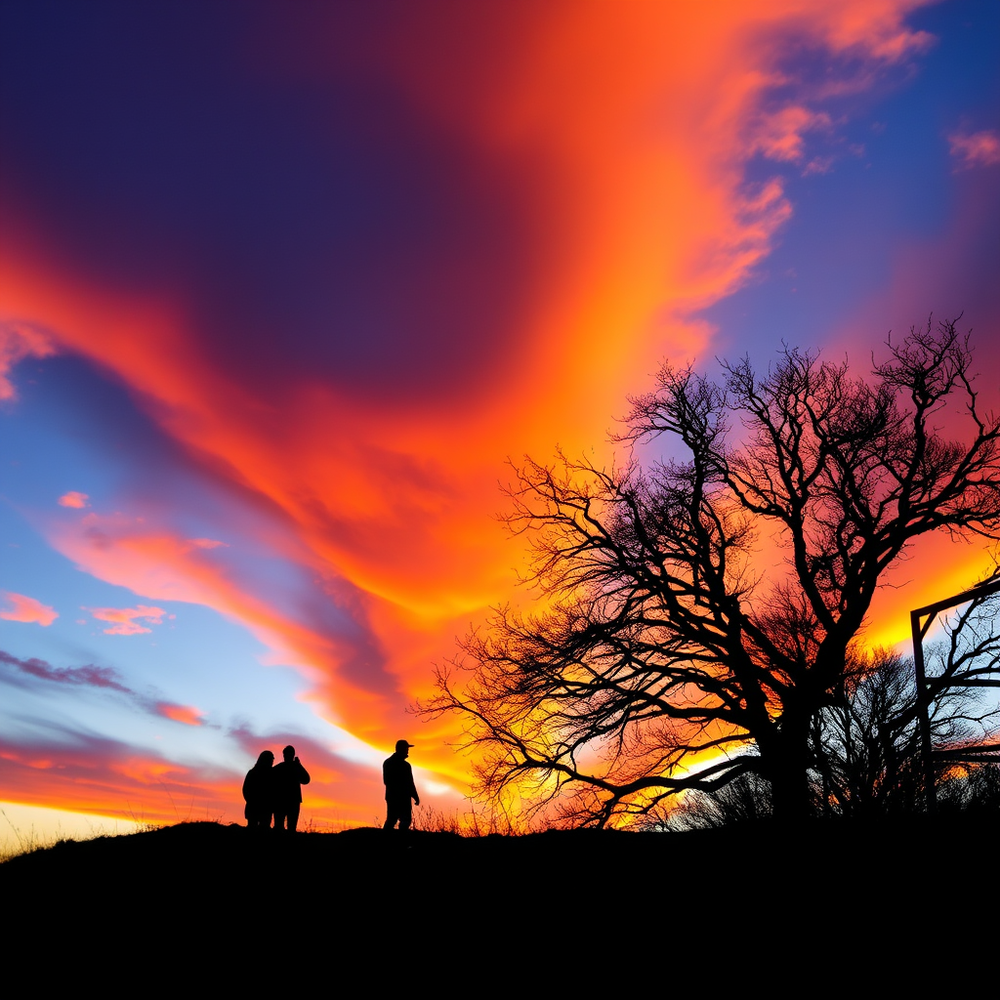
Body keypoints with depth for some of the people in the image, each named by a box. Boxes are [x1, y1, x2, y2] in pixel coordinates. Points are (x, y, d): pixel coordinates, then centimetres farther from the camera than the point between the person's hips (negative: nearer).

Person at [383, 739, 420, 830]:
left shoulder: (387, 762, 4)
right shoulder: (405, 765, -18)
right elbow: (409, 784, -15)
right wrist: (416, 797, -6)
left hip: (391, 796, 7)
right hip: (403, 799, -7)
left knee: (391, 820, 14)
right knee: (405, 820, 2)